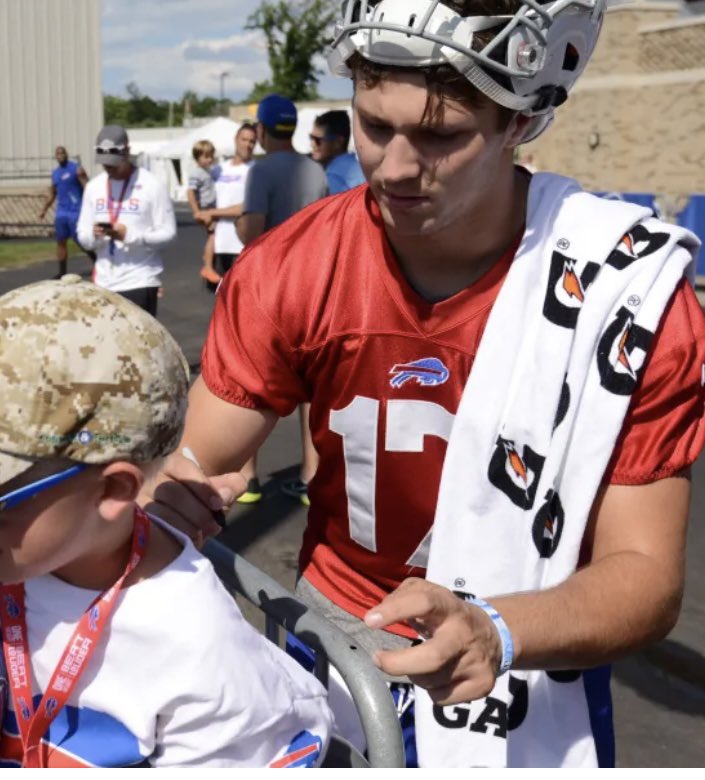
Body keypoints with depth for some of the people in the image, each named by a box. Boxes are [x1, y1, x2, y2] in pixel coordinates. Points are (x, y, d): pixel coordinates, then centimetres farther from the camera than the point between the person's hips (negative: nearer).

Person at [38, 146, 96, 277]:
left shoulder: (76, 169, -6)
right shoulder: (55, 173, 15)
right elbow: (52, 194, 24)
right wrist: (44, 210, 20)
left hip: (76, 211, -6)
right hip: (61, 212, 6)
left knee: (80, 241, -7)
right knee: (61, 241, 4)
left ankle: (96, 260, 14)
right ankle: (62, 271, 10)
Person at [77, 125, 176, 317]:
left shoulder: (151, 185, -6)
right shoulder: (93, 186, 10)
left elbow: (168, 232, -8)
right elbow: (82, 234, 11)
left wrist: (130, 235, -21)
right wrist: (94, 234, -13)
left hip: (140, 281, -5)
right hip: (104, 282, 5)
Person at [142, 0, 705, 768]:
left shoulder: (629, 288, -22)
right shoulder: (286, 274, -16)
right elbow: (195, 468, -11)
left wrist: (492, 635, -38)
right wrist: (170, 496, -34)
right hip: (330, 663, 3)